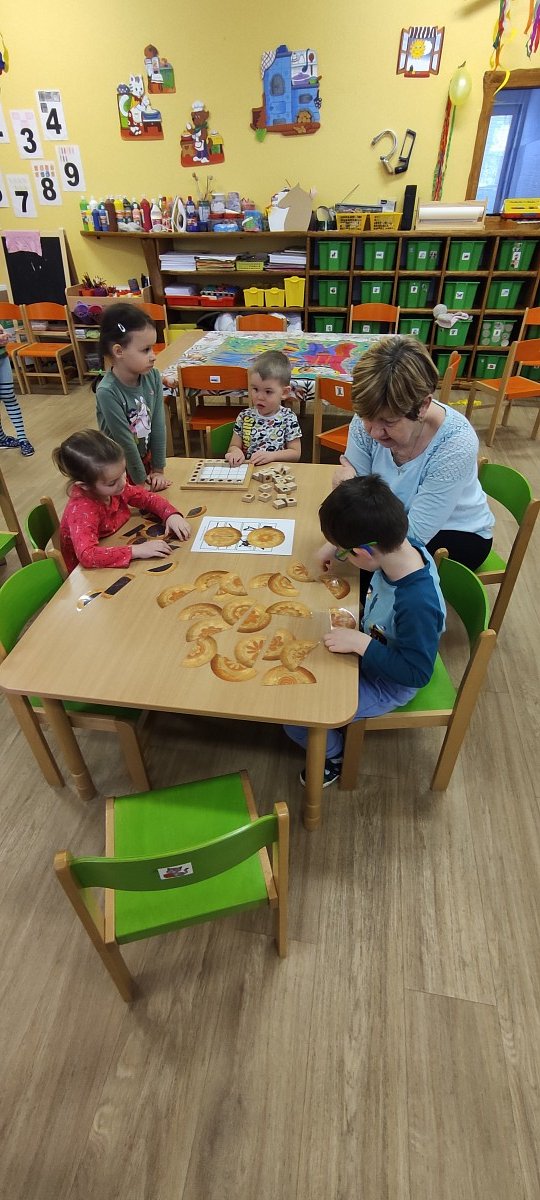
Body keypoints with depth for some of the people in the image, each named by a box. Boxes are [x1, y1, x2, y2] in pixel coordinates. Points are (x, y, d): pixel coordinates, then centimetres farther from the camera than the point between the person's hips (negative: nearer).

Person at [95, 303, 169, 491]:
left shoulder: (153, 377, -12)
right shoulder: (107, 392, -28)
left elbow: (158, 425, -9)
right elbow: (125, 441, -23)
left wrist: (158, 469, -8)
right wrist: (141, 481, -16)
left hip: (146, 458, 5)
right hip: (118, 467, -5)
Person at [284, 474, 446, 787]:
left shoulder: (418, 603, -41)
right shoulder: (405, 544, -21)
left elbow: (417, 672, -30)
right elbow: (375, 530, 4)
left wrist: (361, 644, -33)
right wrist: (335, 545, -6)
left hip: (388, 684, -7)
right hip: (373, 640, 8)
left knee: (296, 719, -8)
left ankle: (335, 755, 21)